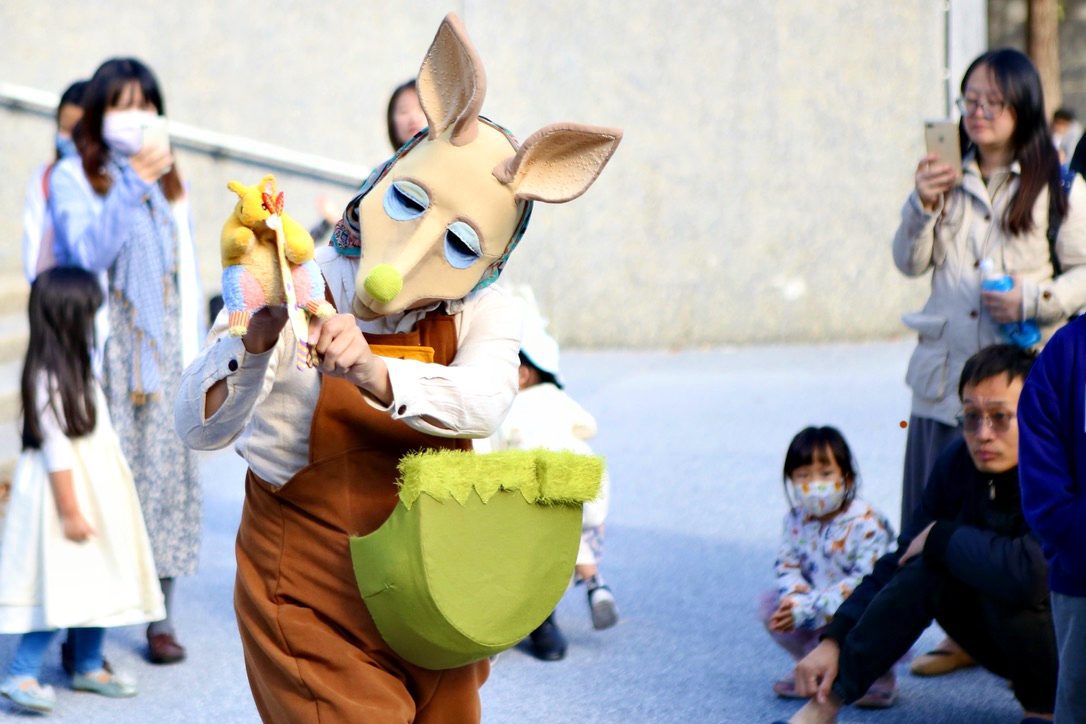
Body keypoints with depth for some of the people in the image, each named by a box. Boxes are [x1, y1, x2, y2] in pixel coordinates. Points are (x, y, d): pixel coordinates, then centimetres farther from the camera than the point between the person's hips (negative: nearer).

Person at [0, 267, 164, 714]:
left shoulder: (77, 370, 12)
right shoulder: (49, 379, -19)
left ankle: (88, 667, 23)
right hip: (67, 490, -10)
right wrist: (70, 511, -20)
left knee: (96, 582, 13)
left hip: (96, 490, 10)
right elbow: (56, 449, -20)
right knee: (63, 589, -10)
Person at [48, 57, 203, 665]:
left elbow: (187, 269, 14)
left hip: (162, 346, 4)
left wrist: (193, 352, 8)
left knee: (165, 469, 0)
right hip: (100, 347, -4)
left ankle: (162, 618, 6)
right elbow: (87, 252, -15)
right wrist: (130, 184, -24)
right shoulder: (72, 178, 0)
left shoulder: (169, 181, 14)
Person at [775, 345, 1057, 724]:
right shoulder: (958, 462, -6)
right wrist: (833, 640, -13)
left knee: (1007, 581, -31)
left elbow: (1031, 571, -44)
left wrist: (941, 537, -25)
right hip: (1003, 641, 6)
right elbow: (900, 562, -1)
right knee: (926, 568, -17)